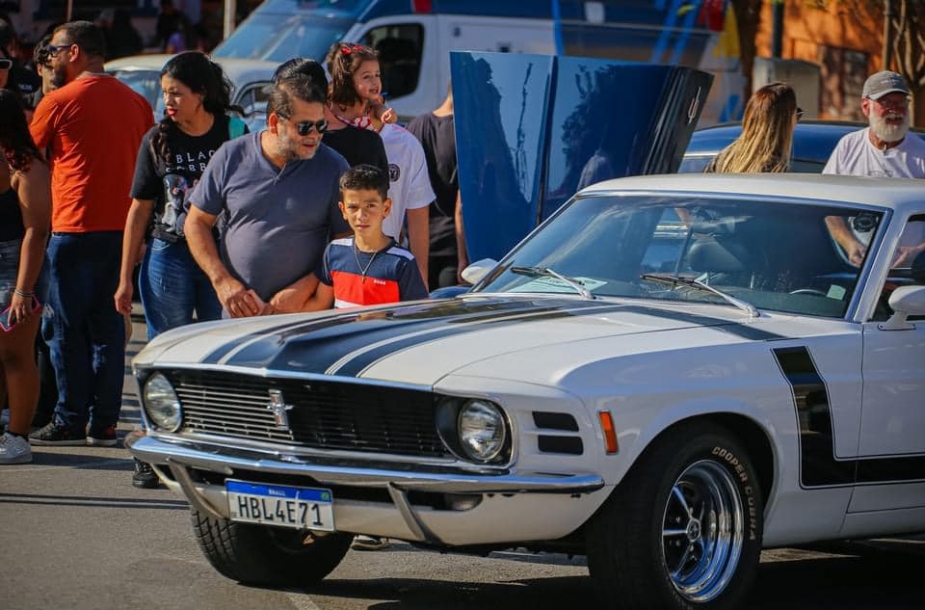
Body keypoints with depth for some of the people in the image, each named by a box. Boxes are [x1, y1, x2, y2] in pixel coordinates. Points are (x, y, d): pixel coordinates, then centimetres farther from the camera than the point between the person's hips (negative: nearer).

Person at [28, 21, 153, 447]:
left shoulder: (60, 101, -6)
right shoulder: (136, 102, 11)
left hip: (75, 228, -6)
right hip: (123, 229, 6)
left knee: (69, 331, 1)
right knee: (109, 328, 9)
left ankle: (69, 422, 1)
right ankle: (104, 423, 8)